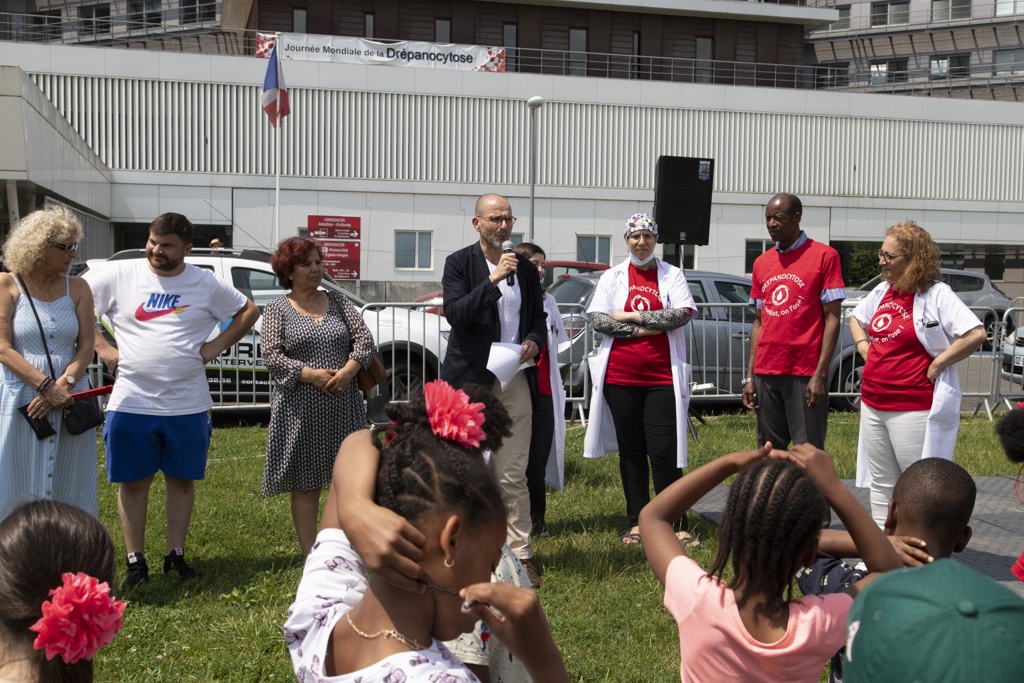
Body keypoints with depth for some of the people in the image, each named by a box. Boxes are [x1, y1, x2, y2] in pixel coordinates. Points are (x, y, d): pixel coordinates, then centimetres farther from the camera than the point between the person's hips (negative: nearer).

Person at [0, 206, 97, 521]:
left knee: (69, 492, 6)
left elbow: (86, 347, 3)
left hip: (70, 399, 3)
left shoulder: (77, 288, 8)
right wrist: (47, 386, -18)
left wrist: (63, 385, -15)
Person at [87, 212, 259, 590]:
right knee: (132, 482, 6)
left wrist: (216, 346, 2)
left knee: (182, 480, 9)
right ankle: (135, 562, 16)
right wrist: (101, 347, -5)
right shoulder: (120, 275, -2)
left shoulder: (206, 283, 1)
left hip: (188, 405, 1)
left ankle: (176, 555, 22)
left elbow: (248, 311, 13)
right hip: (131, 401, -1)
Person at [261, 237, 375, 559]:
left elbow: (364, 338, 6)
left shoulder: (338, 302, 12)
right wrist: (311, 375, -17)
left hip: (343, 408, 3)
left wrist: (349, 370, -12)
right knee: (305, 485, 4)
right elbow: (271, 355, -6)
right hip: (300, 410, -3)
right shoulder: (277, 308, 3)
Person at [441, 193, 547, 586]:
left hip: (515, 381, 3)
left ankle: (521, 554, 8)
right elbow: (455, 314, -13)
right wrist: (493, 280, -21)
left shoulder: (525, 269, 12)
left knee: (513, 476, 3)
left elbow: (538, 317, 21)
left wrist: (534, 341, -1)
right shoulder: (459, 263, -1)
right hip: (471, 380, -3)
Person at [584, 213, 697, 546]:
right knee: (630, 450, 7)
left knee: (664, 452, -5)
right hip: (620, 377, 2)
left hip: (662, 377, -2)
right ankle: (636, 522, 15)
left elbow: (682, 314, -8)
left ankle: (678, 524, 2)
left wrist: (633, 316, -10)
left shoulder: (672, 275, 7)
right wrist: (642, 330, -10)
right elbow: (596, 318, -2)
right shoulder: (612, 276, 9)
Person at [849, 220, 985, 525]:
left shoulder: (936, 294, -11)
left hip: (913, 409, -8)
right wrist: (864, 348, 12)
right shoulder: (882, 291, 10)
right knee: (881, 483, 15)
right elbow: (856, 319, 30)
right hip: (873, 404, 8)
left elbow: (976, 334, -21)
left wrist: (936, 365, -16)